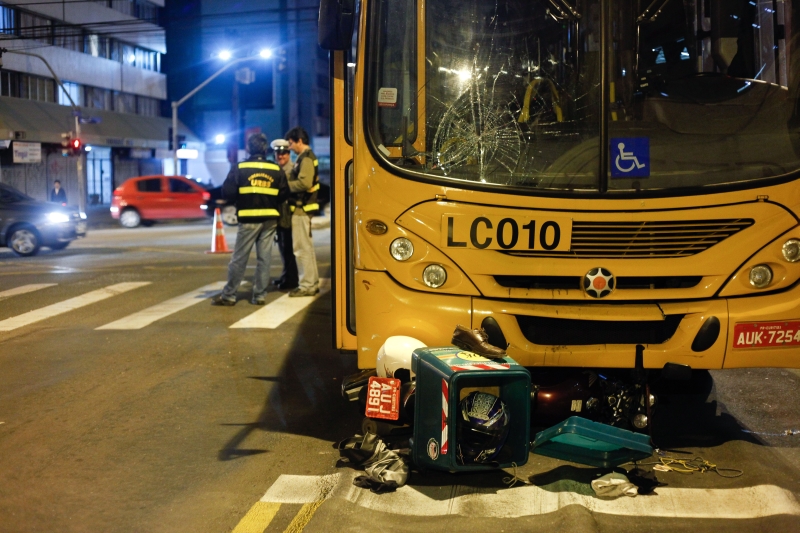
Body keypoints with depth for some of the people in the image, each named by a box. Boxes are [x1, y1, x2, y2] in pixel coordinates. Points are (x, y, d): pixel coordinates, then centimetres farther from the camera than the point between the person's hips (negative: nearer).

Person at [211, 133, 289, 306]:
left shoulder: (240, 168, -6)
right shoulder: (276, 170, 2)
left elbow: (228, 192, -8)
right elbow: (284, 194, 1)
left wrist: (240, 199, 12)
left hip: (249, 220, -2)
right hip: (270, 220, 2)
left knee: (239, 258, 3)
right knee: (264, 258, 7)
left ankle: (228, 295, 7)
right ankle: (260, 295, 8)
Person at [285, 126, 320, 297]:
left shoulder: (306, 158, -14)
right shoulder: (305, 157, 16)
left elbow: (304, 183, -25)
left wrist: (285, 184, -14)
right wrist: (288, 182, 3)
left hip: (301, 208, -11)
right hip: (303, 207, 11)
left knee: (301, 248, -7)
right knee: (306, 246, 15)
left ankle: (307, 286, -3)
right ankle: (313, 282, 22)